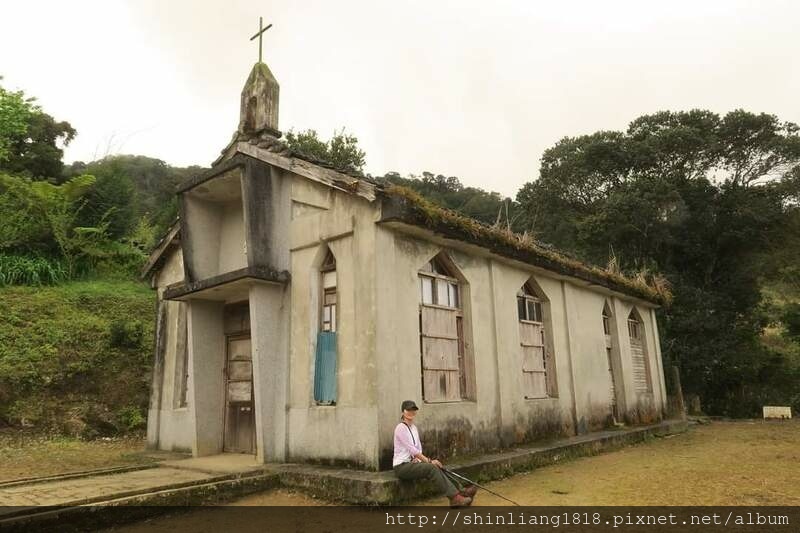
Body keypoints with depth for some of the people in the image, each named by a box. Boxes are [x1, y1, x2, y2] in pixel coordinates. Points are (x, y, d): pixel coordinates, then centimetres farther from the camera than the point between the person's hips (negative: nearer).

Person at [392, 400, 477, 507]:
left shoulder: (414, 427, 13)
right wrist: (429, 460, -20)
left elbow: (418, 447, 13)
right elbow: (412, 449, -20)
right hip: (401, 466, -8)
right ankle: (454, 497, -29)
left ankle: (457, 492, -26)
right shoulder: (401, 428, -14)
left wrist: (417, 458, -9)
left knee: (436, 467, -16)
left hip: (411, 462, 8)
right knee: (431, 467, -27)